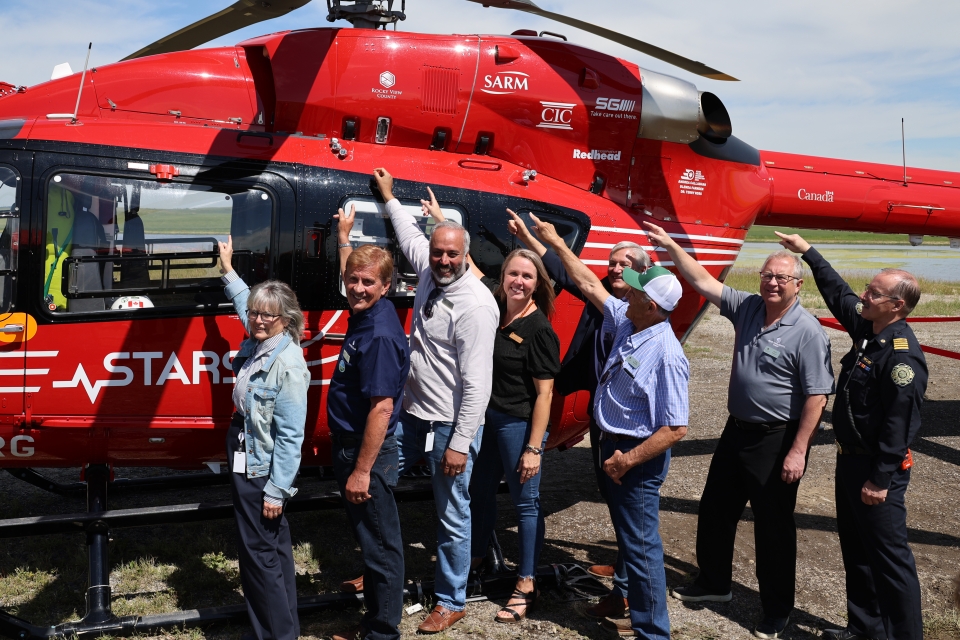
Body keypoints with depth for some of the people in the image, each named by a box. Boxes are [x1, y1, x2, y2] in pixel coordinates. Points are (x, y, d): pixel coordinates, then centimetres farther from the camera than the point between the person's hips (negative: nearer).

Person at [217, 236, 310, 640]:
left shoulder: (288, 365, -24)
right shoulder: (257, 343, 1)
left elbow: (290, 435, -24)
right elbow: (244, 302, 26)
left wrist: (276, 490, -21)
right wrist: (228, 269, 32)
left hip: (262, 472, -9)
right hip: (246, 463, 9)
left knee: (259, 553, 1)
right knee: (274, 548, 19)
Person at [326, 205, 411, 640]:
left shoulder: (380, 334, -24)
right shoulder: (364, 312, 4)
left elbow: (382, 408, -26)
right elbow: (350, 276, 29)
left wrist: (361, 471, -23)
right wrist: (344, 235, 39)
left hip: (369, 455, -10)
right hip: (350, 446, 10)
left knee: (380, 546, 5)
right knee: (368, 540, 20)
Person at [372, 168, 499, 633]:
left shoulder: (476, 305, -20)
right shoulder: (429, 274, 3)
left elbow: (476, 383, -21)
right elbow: (411, 235, 28)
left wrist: (460, 443, -21)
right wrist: (389, 197, 38)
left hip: (450, 425, -8)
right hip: (412, 415, 8)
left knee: (452, 517, 4)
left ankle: (451, 602, 22)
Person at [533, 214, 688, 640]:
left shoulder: (666, 355, -25)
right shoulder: (626, 321, -1)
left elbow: (675, 429, -26)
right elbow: (589, 285, 12)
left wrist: (628, 460, -21)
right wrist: (556, 244, 13)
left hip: (638, 456, -9)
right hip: (615, 444, 9)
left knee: (641, 545, 1)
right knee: (628, 537, 21)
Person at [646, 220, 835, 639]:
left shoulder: (807, 331, -17)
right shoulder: (748, 307, 2)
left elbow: (817, 396, -19)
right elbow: (703, 281, 6)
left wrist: (798, 451, -21)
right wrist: (670, 246, 0)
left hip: (777, 440, -7)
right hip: (737, 430, 7)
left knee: (773, 527, 5)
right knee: (715, 511, 18)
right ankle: (714, 583, 39)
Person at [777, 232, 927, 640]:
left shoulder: (902, 354, -23)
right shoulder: (867, 329, 4)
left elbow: (900, 423, -25)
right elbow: (838, 293, 21)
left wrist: (881, 479, -23)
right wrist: (809, 253, 25)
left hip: (877, 469, -10)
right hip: (850, 458, 10)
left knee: (889, 556, -1)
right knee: (855, 550, 19)